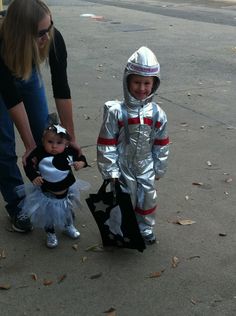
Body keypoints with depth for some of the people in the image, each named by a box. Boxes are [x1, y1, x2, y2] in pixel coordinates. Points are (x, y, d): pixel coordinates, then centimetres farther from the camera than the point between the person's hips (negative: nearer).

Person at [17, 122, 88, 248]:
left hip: (67, 190, 3)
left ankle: (69, 227, 57)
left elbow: (80, 157, 0)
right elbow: (29, 166, -15)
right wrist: (34, 177, -29)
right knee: (48, 215, 16)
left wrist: (81, 163, -21)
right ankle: (50, 234, 43)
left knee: (68, 211, 28)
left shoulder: (70, 151, -17)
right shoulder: (39, 154, -25)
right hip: (47, 193, -3)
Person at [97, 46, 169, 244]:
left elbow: (161, 144, 2)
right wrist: (110, 171, -12)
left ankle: (146, 229, 41)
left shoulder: (157, 113, -8)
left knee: (148, 198, 17)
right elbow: (106, 144, -13)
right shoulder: (116, 112, -18)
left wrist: (159, 169, 7)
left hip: (146, 168, 3)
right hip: (123, 167, -3)